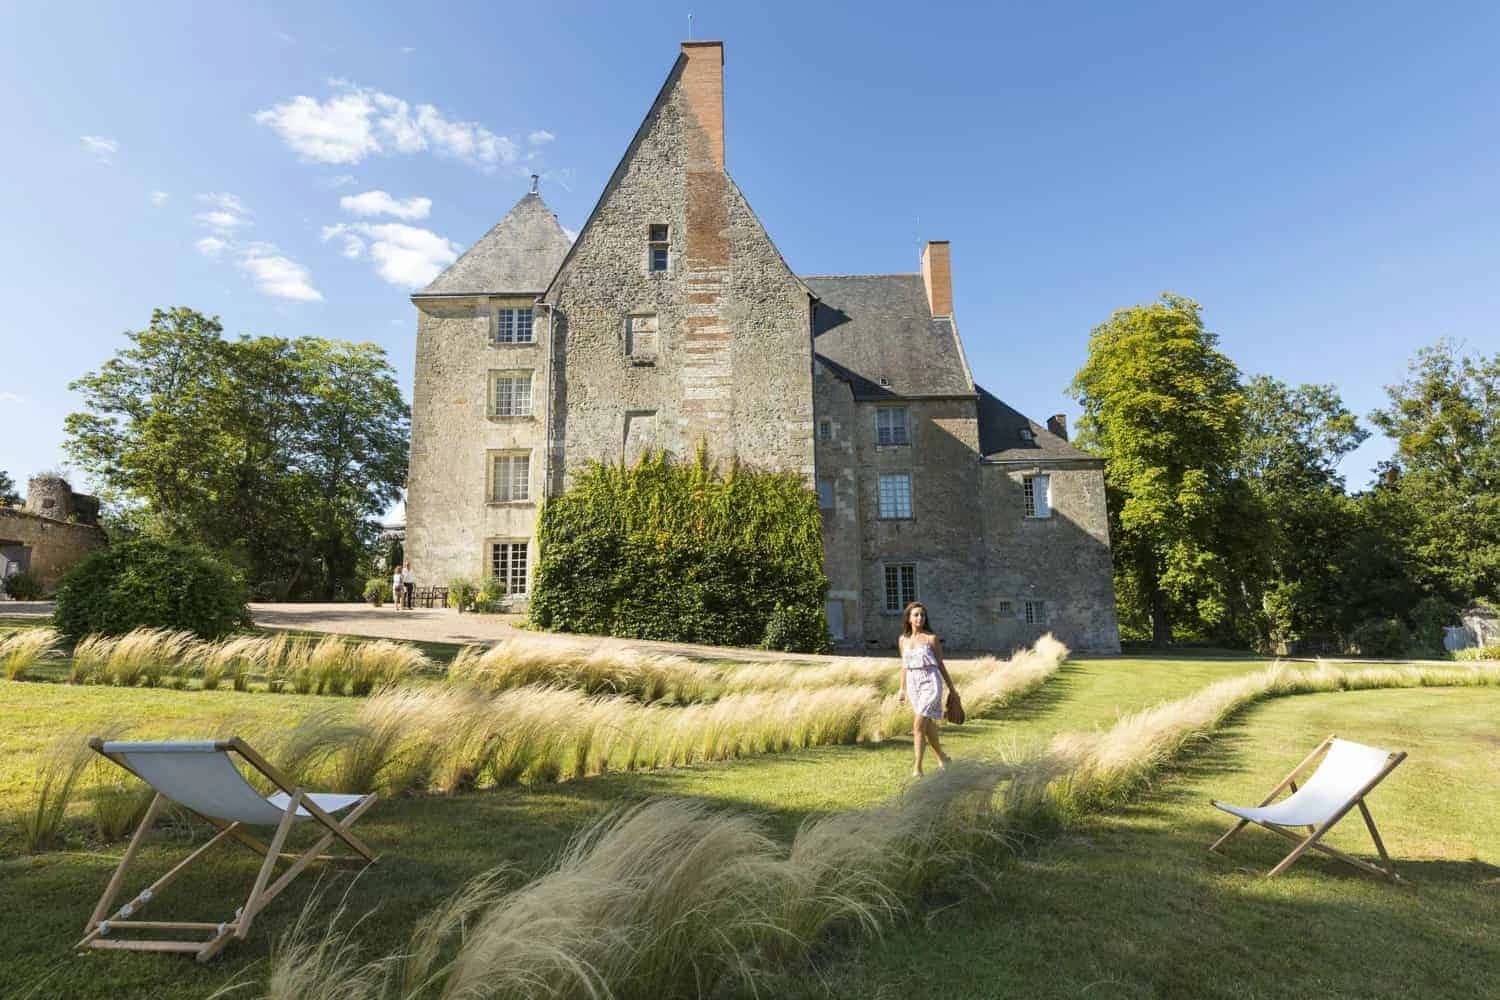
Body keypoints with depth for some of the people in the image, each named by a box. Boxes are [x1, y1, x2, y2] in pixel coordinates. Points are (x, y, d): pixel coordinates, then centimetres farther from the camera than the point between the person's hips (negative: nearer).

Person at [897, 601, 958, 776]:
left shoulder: (932, 638, -4)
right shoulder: (903, 639, 7)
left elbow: (940, 664, 2)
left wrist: (952, 688, 6)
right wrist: (902, 689, 15)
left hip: (930, 684, -5)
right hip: (913, 685, 5)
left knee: (918, 726, -14)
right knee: (927, 726, 16)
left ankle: (917, 768, -8)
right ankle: (942, 758, 38)